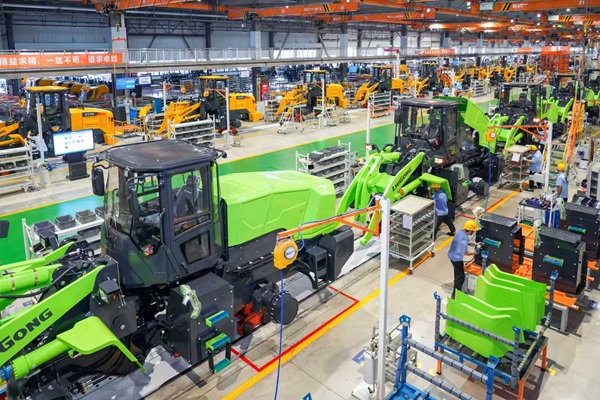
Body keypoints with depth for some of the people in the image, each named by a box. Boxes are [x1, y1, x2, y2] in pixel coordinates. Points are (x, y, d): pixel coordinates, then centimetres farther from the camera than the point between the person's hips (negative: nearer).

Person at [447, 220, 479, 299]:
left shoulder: (461, 232, -5)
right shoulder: (464, 239, -32)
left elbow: (467, 242, 12)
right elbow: (466, 252, -22)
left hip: (452, 255, 10)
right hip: (457, 258, -10)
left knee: (458, 274, 29)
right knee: (461, 276, 3)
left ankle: (456, 290, 49)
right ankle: (455, 295, 11)